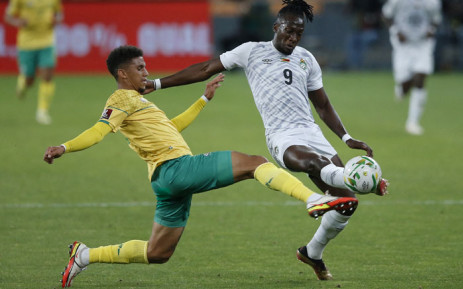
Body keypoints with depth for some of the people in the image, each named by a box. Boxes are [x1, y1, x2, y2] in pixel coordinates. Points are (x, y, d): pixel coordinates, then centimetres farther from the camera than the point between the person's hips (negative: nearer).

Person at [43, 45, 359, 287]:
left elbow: (172, 126, 38)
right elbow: (99, 130, -17)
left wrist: (204, 99, 41)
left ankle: (84, 255, 16)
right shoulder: (122, 100, -3)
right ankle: (314, 200, -23)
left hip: (166, 180, 10)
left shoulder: (136, 101, 27)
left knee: (157, 254, 15)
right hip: (176, 166, -10)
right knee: (254, 162, -11)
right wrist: (65, 148, -34)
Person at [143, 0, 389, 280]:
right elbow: (206, 69, 13)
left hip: (311, 132, 5)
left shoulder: (306, 59, 20)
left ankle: (313, 253, 16)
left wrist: (347, 138, 15)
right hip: (282, 138, -5)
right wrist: (157, 84, 11)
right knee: (314, 162, -40)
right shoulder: (252, 52, 10)